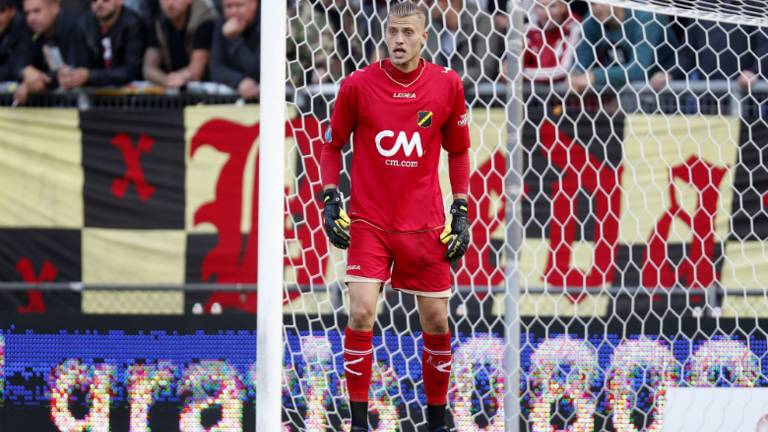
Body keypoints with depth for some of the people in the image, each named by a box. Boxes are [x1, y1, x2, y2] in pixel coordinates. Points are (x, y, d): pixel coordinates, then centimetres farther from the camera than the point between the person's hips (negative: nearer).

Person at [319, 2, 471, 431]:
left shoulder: (447, 85, 0)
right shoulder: (358, 85, -4)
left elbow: (458, 150, 11)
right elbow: (333, 144, 9)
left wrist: (461, 212, 6)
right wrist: (330, 197, -2)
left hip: (425, 226, 1)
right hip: (368, 222, -1)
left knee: (437, 322, 5)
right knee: (361, 314, -13)